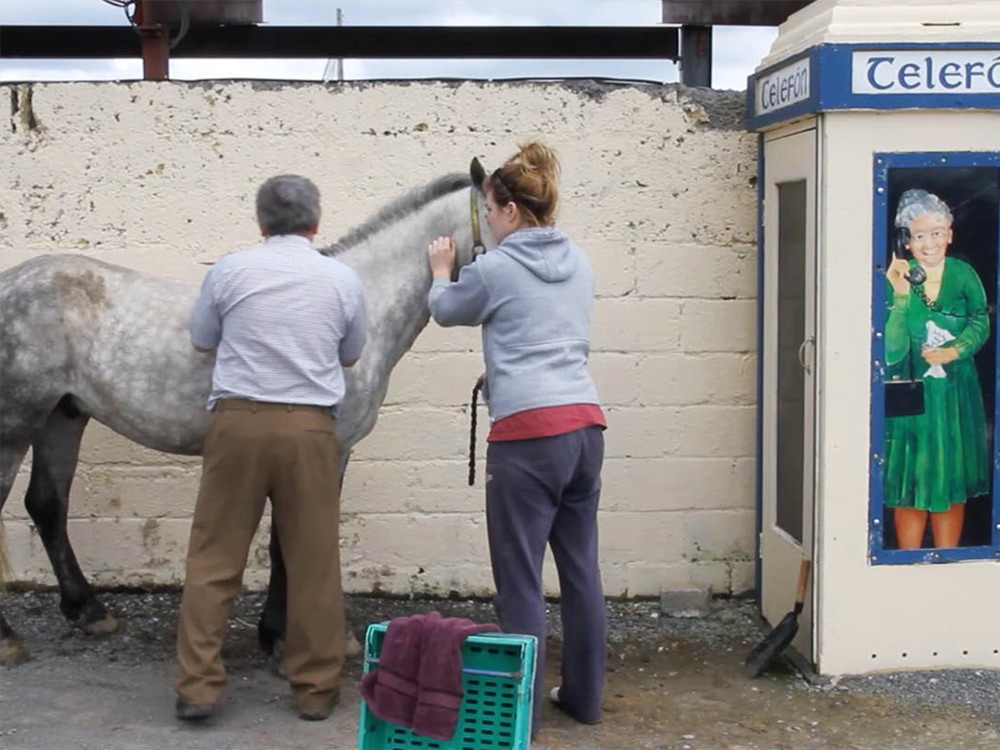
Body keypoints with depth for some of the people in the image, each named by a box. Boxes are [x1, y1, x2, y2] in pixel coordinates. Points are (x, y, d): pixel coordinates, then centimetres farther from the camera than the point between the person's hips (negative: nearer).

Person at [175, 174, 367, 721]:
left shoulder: (230, 271, 0)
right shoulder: (343, 280, 3)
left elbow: (202, 342, 13)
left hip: (236, 423, 0)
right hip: (309, 428, 0)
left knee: (214, 558, 8)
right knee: (312, 563, 8)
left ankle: (197, 686, 9)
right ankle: (315, 688, 16)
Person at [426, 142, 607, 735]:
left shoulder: (495, 269, -5)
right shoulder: (580, 264, 13)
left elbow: (447, 310, 15)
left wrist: (441, 269, 36)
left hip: (528, 432, -7)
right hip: (586, 425, 7)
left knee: (520, 579, 1)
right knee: (582, 568, 15)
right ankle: (585, 696, 26)